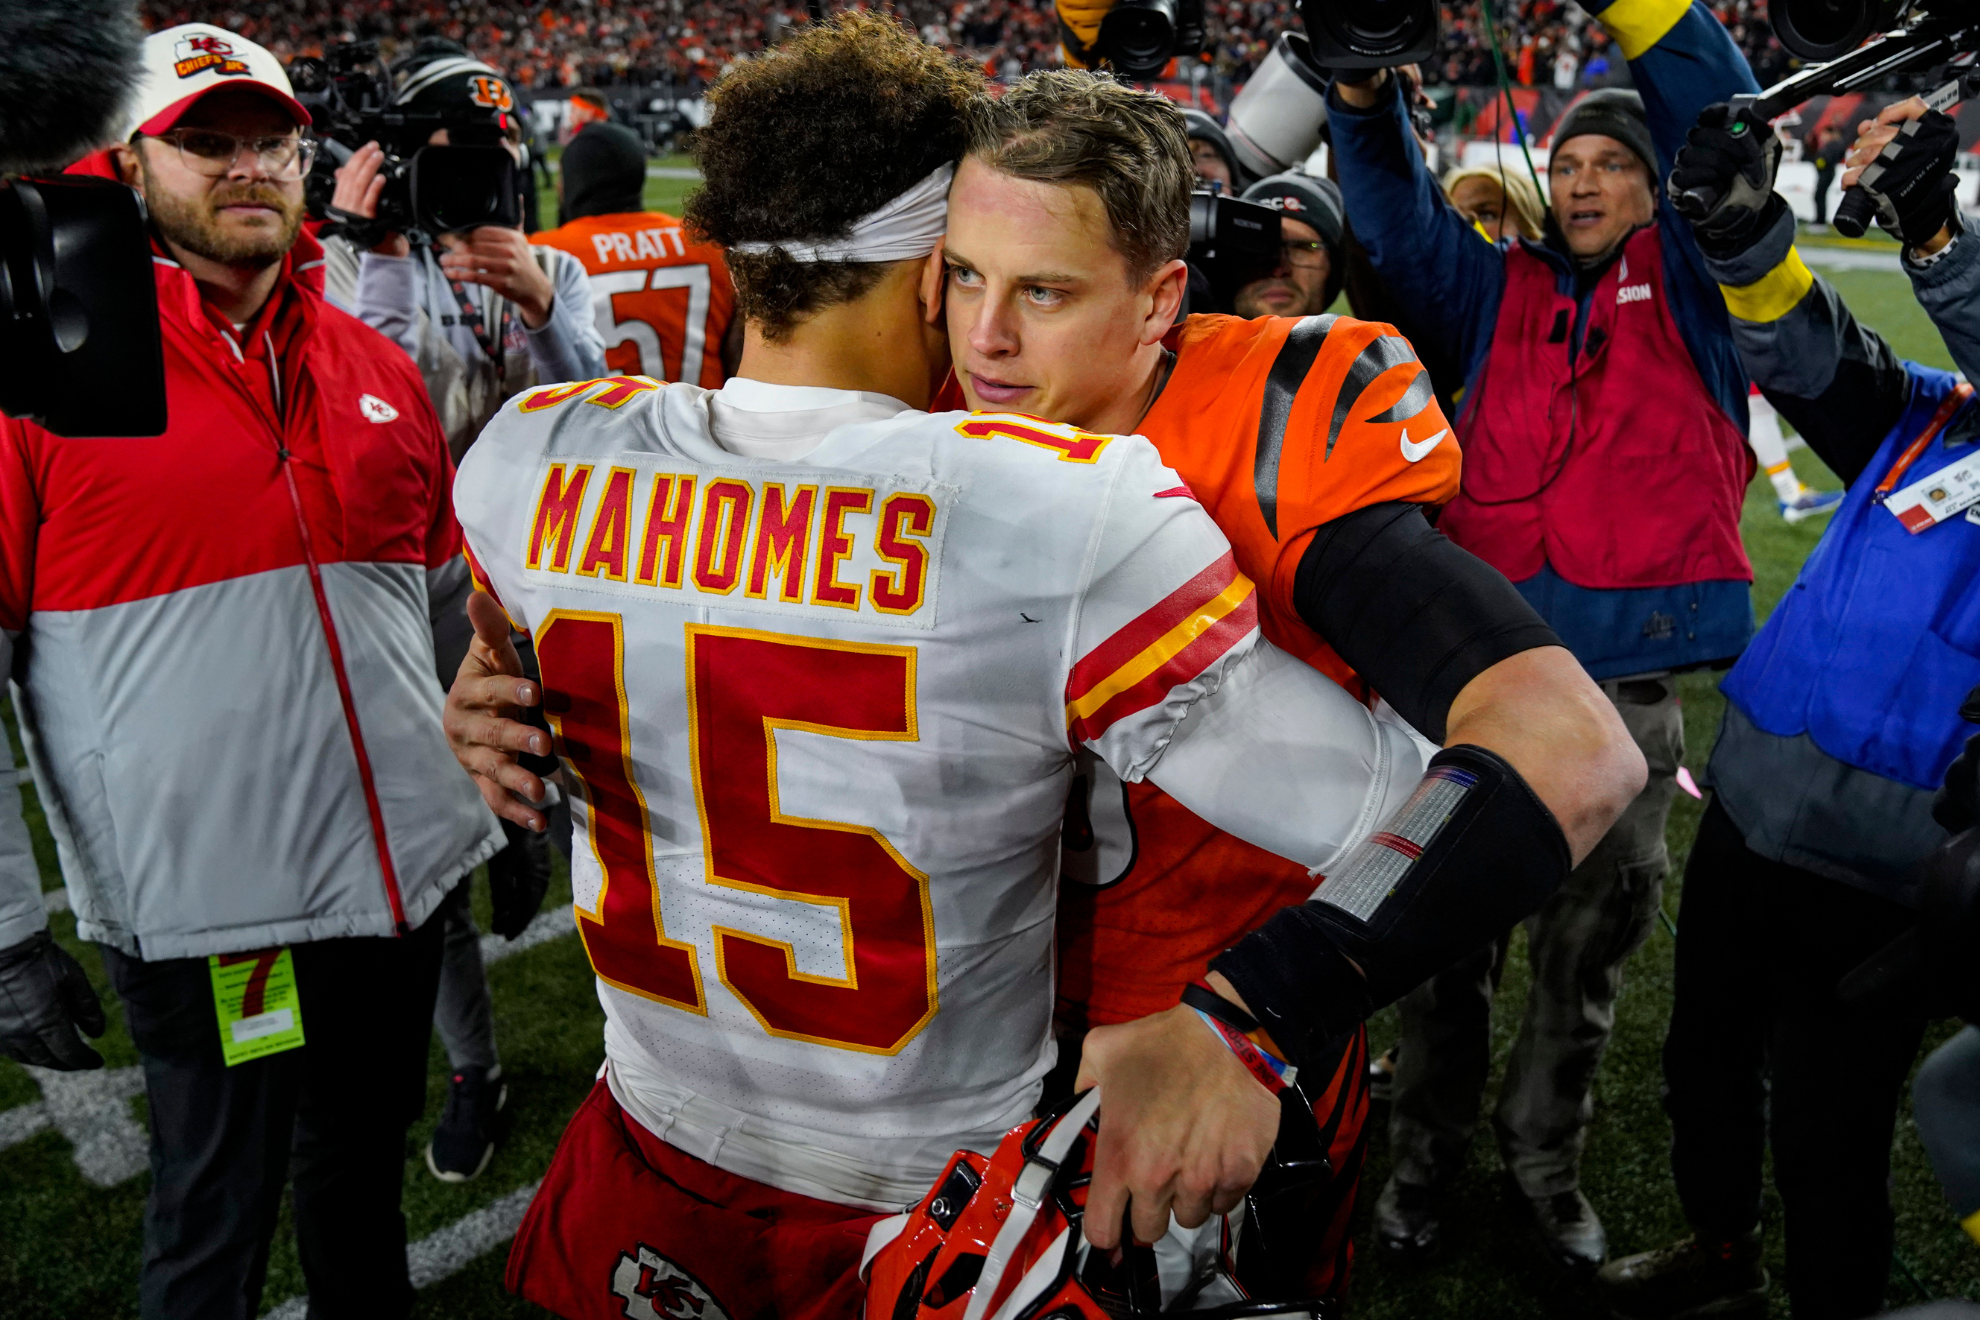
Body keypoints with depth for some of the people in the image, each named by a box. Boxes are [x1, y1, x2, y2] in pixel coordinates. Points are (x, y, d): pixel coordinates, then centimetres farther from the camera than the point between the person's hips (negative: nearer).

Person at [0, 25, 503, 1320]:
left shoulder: (376, 367, 8)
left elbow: (454, 616, 16)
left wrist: (509, 812, 18)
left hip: (401, 871, 5)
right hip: (202, 905, -5)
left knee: (365, 1166, 23)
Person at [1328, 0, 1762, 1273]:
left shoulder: (1688, 281, 9)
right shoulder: (1497, 286, 13)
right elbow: (1397, 214, 2)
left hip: (1632, 691, 0)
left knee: (1591, 948, 14)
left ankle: (1546, 1159, 34)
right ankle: (1426, 1156, 28)